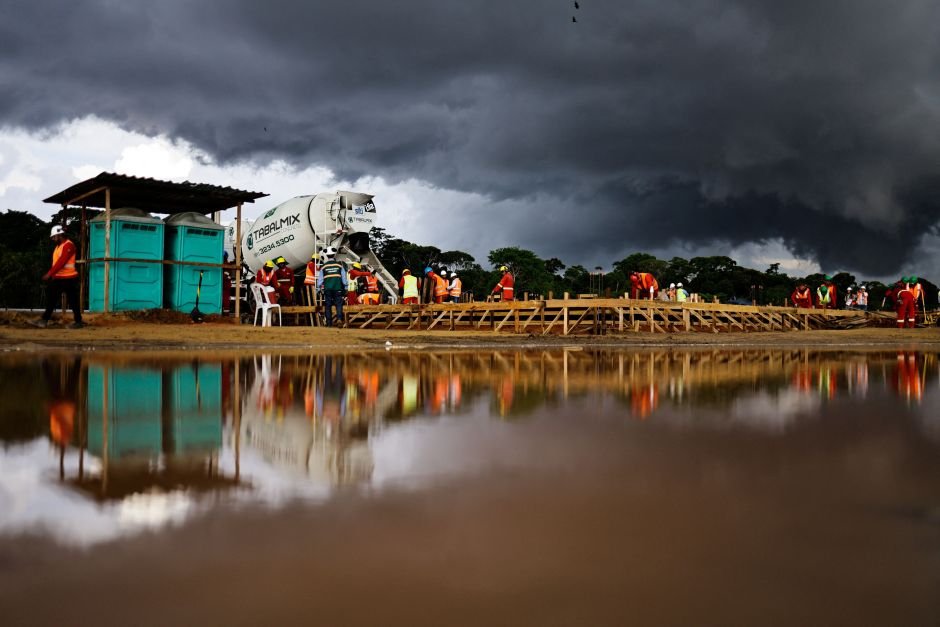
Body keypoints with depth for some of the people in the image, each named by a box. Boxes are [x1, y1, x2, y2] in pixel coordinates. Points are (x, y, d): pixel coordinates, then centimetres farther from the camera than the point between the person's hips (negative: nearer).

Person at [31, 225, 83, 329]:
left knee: (72, 301, 0)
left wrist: (49, 274, -23)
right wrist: (51, 274, 11)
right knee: (51, 299, 6)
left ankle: (78, 322, 9)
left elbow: (61, 262, -23)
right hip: (58, 278, 9)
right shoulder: (58, 246, 15)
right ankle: (44, 320, 7)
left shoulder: (68, 245, -16)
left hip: (68, 278, -9)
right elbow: (55, 262, 18)